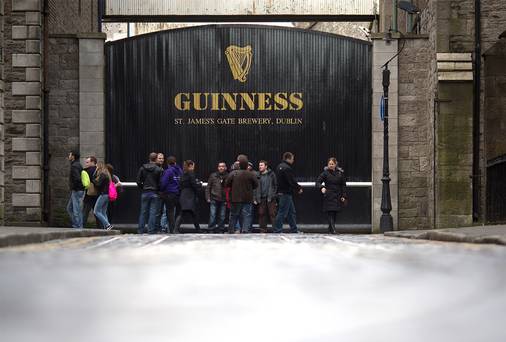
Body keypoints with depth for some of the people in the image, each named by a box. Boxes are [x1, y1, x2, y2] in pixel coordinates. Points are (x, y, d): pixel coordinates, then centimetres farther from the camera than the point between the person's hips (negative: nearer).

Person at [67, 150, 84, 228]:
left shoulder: (74, 166, -17)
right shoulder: (77, 164, 15)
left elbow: (77, 178, -27)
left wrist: (73, 187, -16)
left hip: (77, 191, -11)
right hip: (75, 191, 11)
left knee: (76, 210, -6)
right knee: (69, 208, 17)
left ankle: (78, 227, -4)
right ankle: (75, 224, 18)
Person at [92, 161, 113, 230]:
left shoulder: (102, 174, -12)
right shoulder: (107, 174, 18)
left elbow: (98, 184, -17)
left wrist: (92, 180, -5)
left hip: (103, 195, -10)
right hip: (107, 194, 10)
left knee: (96, 211, -7)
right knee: (103, 212, 10)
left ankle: (107, 225, -13)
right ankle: (106, 227, 3)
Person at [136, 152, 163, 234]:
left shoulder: (142, 168, 2)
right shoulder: (159, 170, -8)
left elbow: (139, 181, 3)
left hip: (145, 193, 3)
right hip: (155, 193, -3)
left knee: (143, 212, 9)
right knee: (153, 213, 1)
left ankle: (140, 230, 10)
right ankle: (151, 230, 0)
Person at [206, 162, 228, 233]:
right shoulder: (213, 176, 5)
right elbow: (208, 187, 7)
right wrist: (208, 198, 0)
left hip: (223, 200, 0)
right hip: (214, 200, 0)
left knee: (222, 216, 5)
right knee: (212, 216, -2)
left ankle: (221, 230, 14)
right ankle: (211, 230, 5)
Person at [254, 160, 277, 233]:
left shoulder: (271, 174, 5)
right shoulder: (257, 176, 12)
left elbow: (275, 185, 5)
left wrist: (274, 195, -4)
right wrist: (255, 198, 4)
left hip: (270, 198, -3)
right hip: (261, 199, 3)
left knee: (272, 214, -5)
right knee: (261, 214, 3)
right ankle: (263, 229, 10)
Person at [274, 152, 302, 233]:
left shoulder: (279, 167, 14)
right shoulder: (287, 168, -18)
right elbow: (292, 182, -20)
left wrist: (297, 187, 13)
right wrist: (299, 188, -5)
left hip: (281, 192, 11)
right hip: (286, 193, -11)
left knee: (291, 212, 15)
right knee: (282, 213, -5)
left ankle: (294, 230, 20)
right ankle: (277, 230, -1)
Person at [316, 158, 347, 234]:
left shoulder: (340, 173, 8)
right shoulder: (325, 173, 0)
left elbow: (343, 185, 13)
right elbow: (318, 182, -2)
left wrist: (343, 196, 6)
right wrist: (321, 187, -24)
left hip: (337, 196, 3)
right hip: (329, 196, -3)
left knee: (335, 213, 5)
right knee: (330, 213, -13)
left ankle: (330, 229, 16)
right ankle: (333, 229, -18)